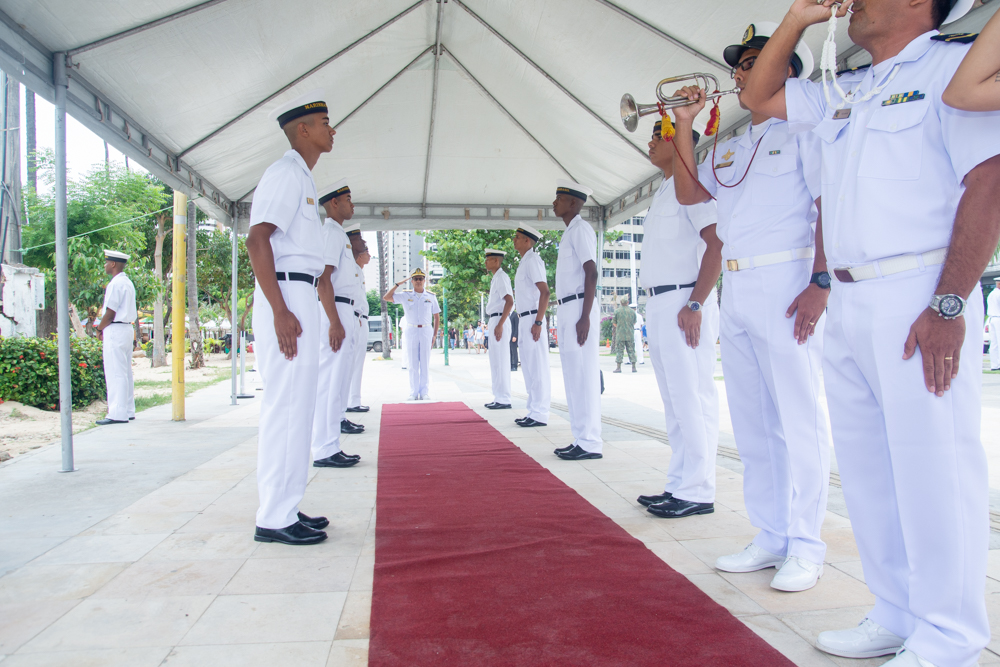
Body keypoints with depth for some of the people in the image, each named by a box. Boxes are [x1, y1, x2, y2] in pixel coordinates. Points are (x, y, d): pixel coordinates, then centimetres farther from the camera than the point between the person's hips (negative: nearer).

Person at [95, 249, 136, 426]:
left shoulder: (116, 284, -13)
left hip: (115, 330, -10)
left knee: (115, 373, -8)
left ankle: (117, 414, -7)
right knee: (126, 372, 11)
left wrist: (100, 328, 0)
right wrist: (103, 327, 11)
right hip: (127, 329, 10)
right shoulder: (127, 282, 16)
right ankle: (128, 411, 16)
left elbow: (110, 313, -16)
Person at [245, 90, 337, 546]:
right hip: (286, 295, -10)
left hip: (301, 297, 10)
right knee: (286, 404, -8)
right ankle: (274, 518, 0)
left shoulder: (302, 177, 23)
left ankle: (285, 509, 22)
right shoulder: (285, 171, -7)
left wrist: (332, 320, 23)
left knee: (297, 405, 12)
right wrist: (280, 312, -26)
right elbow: (257, 240, -20)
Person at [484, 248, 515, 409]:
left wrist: (499, 324, -25)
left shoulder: (501, 277, -10)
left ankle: (504, 400, -5)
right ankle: (499, 398, 19)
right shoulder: (496, 278, 19)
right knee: (495, 361, 13)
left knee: (500, 361, -8)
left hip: (499, 320, -10)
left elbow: (509, 301, -20)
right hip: (494, 321, 10)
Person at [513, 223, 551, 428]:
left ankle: (540, 415, -2)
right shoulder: (524, 262, 18)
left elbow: (545, 292, -20)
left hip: (532, 319, -10)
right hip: (524, 319, 10)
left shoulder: (532, 260, -11)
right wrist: (523, 324, 18)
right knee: (529, 368, 13)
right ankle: (533, 411, 20)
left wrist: (538, 322, -23)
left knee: (537, 368, -6)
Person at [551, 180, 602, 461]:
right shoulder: (569, 233, 21)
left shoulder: (580, 230, -8)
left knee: (584, 374, -8)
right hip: (567, 310, 10)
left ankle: (590, 443, -3)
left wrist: (585, 317, -23)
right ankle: (581, 439, 19)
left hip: (579, 306, -10)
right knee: (573, 376, 12)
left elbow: (591, 273, -17)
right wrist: (568, 316, 18)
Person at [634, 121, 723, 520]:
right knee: (674, 402, 11)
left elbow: (717, 245, -16)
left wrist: (695, 304, -22)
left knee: (693, 397, -6)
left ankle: (698, 492, 1)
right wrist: (653, 310, 17)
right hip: (657, 304, 10)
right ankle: (679, 485, 19)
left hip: (684, 302, -10)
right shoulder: (661, 193, 22)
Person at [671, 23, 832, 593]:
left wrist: (821, 281, -18)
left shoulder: (805, 129, 1)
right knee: (751, 417, 8)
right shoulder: (733, 146, 23)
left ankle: (805, 546, 6)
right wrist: (685, 125, 14)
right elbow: (689, 193, 18)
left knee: (798, 414, -5)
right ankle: (772, 536, 17)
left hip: (785, 281, -7)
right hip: (735, 288, 8)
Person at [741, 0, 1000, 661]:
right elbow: (761, 96, 32)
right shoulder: (843, 93, 21)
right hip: (849, 302, 8)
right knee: (867, 467, 10)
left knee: (932, 468, -5)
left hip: (918, 298, -7)